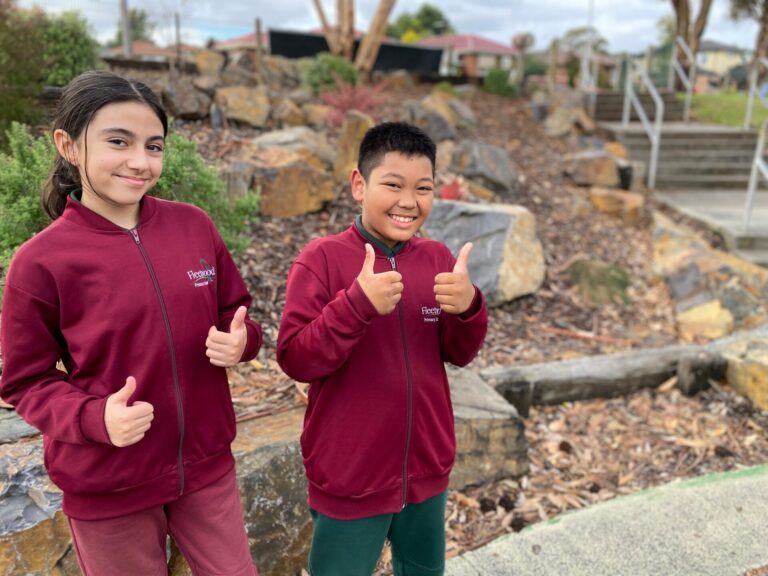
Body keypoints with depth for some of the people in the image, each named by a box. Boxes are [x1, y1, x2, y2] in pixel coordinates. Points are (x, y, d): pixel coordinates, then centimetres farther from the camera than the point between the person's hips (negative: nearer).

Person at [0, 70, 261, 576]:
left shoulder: (195, 225, -6)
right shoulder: (41, 261, -14)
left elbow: (235, 311, 6)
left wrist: (241, 341, -16)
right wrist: (94, 418, -23)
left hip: (207, 465, 3)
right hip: (108, 487, -2)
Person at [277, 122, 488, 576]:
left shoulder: (438, 257, -2)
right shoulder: (322, 258, -15)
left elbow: (459, 354, 1)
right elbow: (296, 361, -18)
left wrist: (468, 308, -20)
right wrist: (358, 302, -31)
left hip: (427, 471, 5)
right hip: (350, 478, -4)